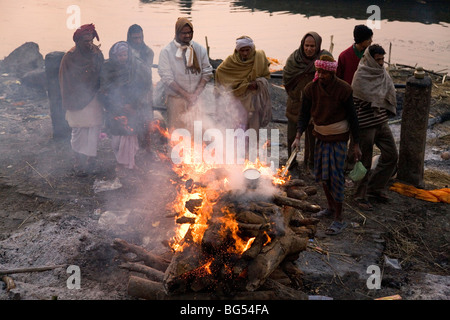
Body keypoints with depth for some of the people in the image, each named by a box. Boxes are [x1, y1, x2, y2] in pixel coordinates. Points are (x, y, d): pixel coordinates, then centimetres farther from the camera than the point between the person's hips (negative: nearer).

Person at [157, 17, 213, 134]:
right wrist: (186, 95, -14)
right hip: (176, 98, -2)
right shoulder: (166, 52, -3)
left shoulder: (200, 49, 7)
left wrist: (196, 93, -10)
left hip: (197, 98, 3)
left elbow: (207, 72, 5)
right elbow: (167, 78, -9)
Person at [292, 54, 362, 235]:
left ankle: (339, 219, 1)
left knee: (335, 176, -8)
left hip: (338, 137, -5)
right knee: (321, 173, 13)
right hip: (321, 135, 5)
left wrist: (356, 144, -8)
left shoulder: (343, 89, -15)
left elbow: (352, 117, -10)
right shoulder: (311, 88, -4)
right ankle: (331, 207, 35)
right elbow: (305, 114, -3)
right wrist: (298, 136, -17)